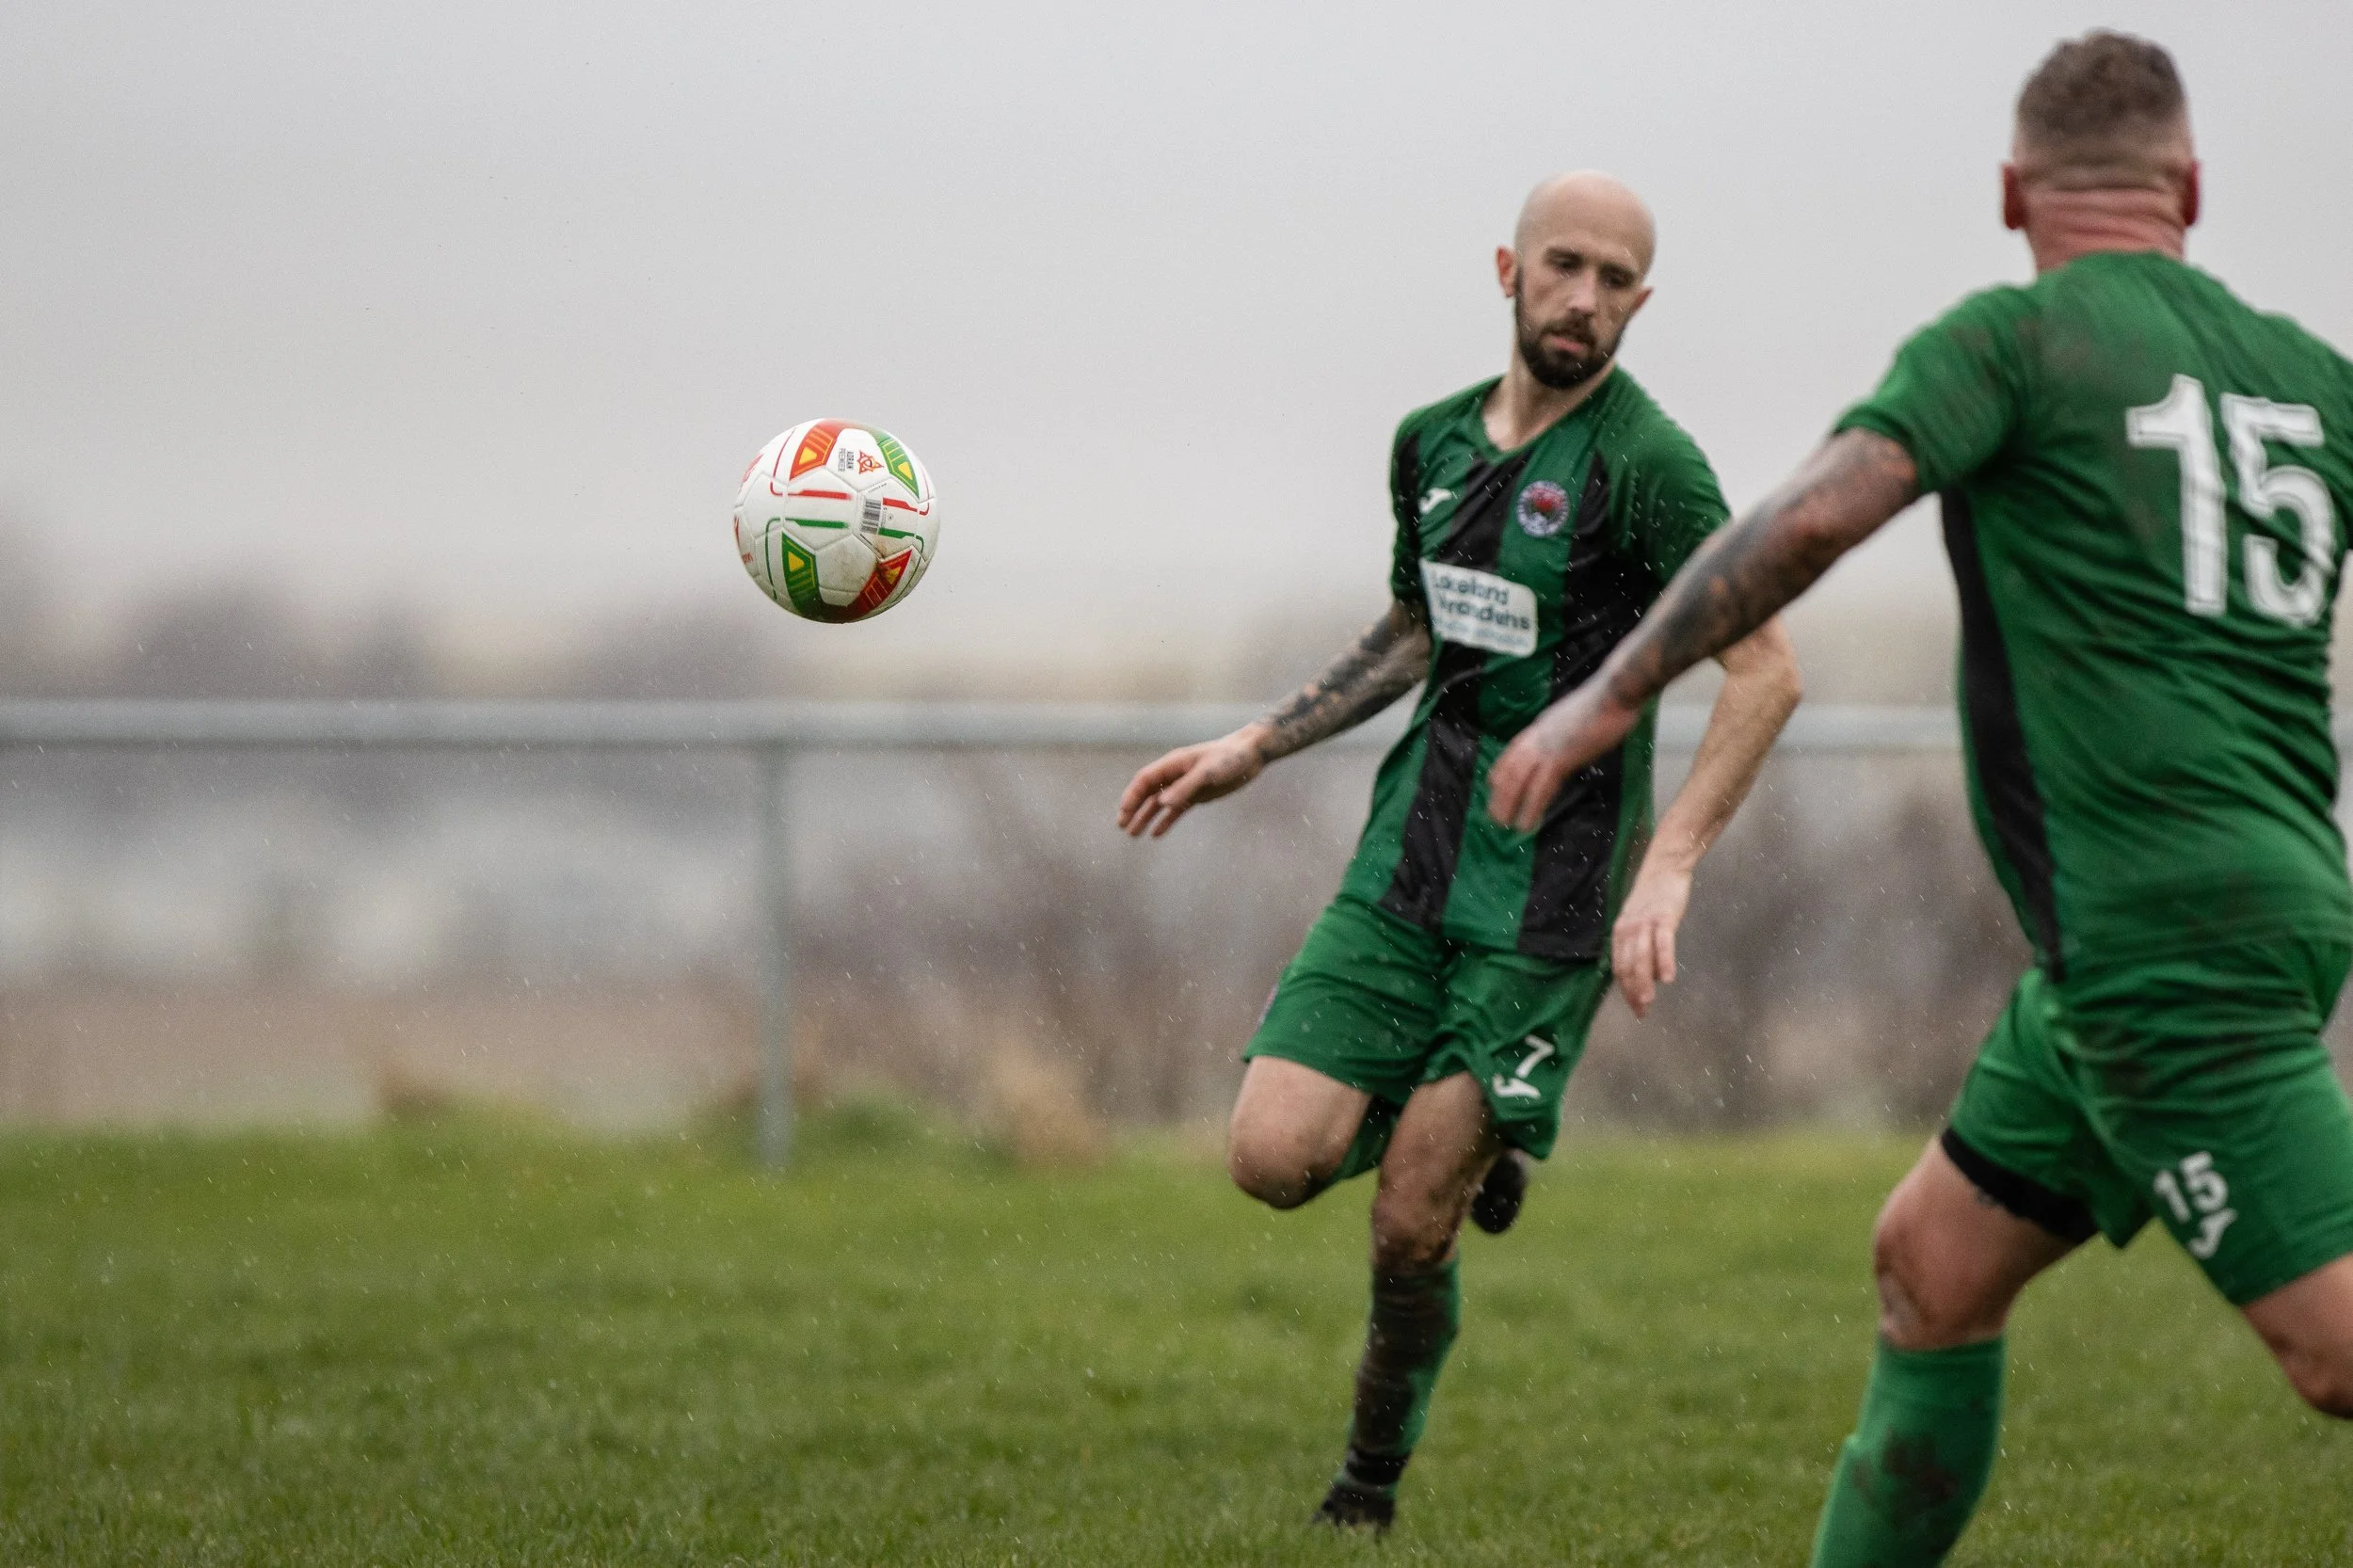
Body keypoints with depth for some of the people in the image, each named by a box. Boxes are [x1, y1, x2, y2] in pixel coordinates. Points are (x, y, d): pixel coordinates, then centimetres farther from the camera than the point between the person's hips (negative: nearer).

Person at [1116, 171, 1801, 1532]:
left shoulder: (1645, 461, -13)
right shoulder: (1434, 441, 8)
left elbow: (1766, 671, -17)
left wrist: (1669, 867, -25)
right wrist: (1253, 748, 19)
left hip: (1547, 898, -6)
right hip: (1407, 859, 6)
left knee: (1410, 1233, -6)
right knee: (1275, 1158, -9)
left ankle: (1373, 1483, 19)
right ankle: (1464, 1144, 23)